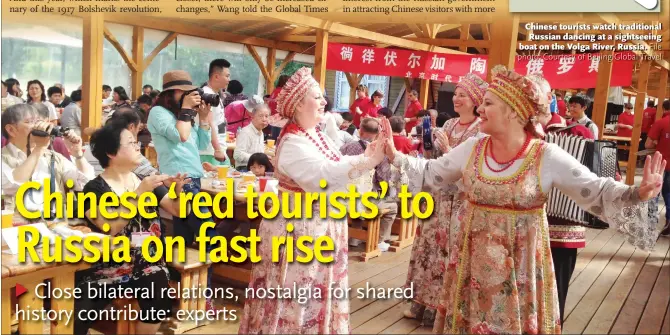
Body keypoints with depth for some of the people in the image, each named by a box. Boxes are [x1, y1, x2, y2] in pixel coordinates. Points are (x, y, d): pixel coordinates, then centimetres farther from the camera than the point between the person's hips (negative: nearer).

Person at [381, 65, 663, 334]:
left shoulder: (548, 157, -14)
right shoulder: (471, 148, -2)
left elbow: (599, 192, -14)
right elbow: (431, 173, 9)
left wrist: (638, 194, -31)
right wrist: (395, 156, 4)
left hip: (520, 263, -3)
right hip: (473, 260, 3)